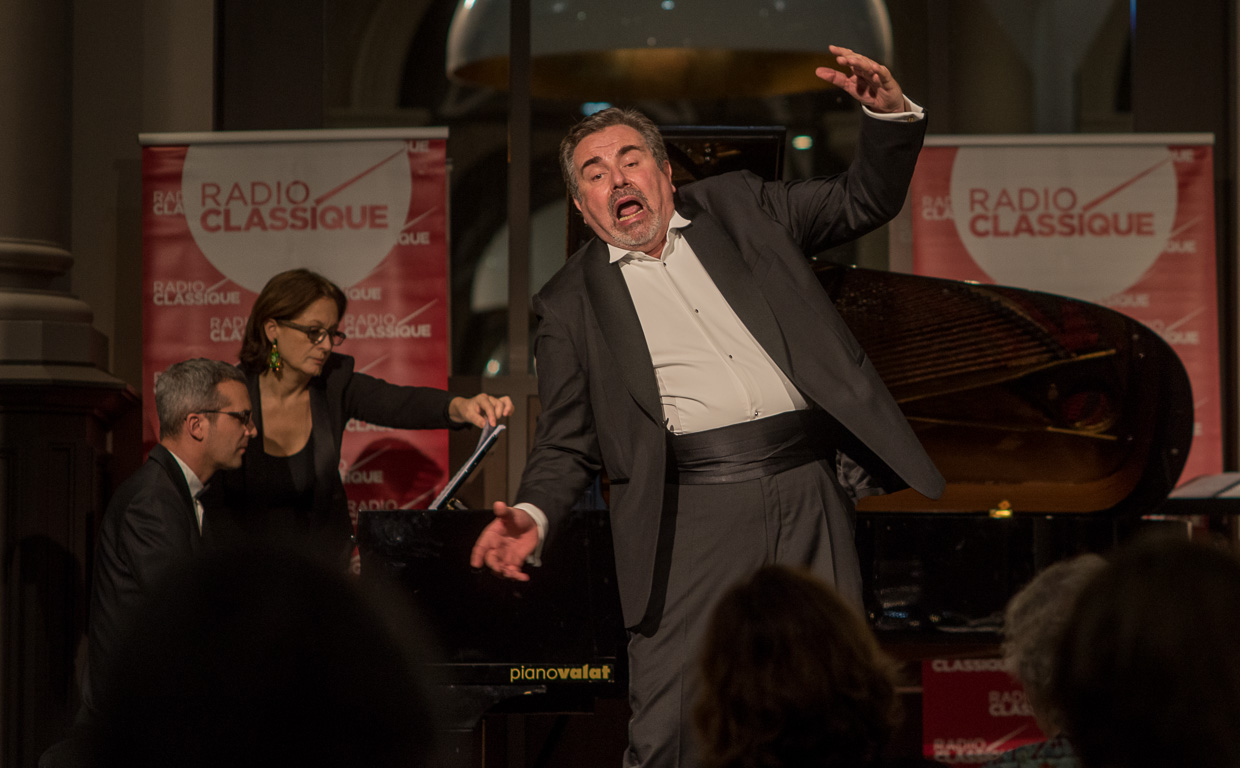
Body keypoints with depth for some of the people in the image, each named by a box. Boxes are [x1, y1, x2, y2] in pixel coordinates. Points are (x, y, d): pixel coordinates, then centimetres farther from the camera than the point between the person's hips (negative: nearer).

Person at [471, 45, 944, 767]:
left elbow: (868, 199, 17)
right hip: (691, 511, -2)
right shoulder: (572, 302, 12)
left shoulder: (738, 207, 16)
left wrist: (891, 112, -1)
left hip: (810, 491, 2)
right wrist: (533, 516, -8)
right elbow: (568, 444, 12)